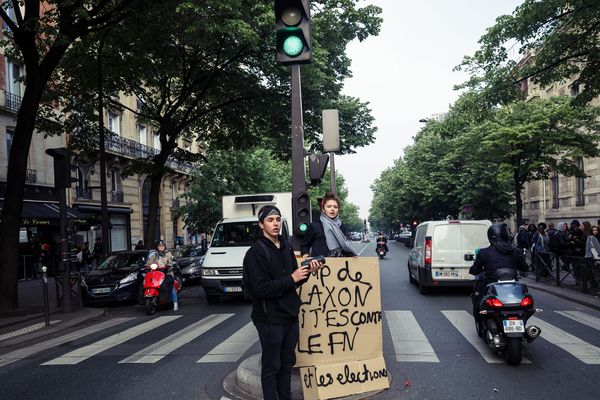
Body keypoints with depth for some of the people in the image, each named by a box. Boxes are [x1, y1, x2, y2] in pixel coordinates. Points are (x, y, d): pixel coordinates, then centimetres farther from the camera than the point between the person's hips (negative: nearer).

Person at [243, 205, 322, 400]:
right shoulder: (256, 252, -13)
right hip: (269, 318, -7)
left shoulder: (286, 247, 9)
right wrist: (291, 279, -20)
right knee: (271, 366, 4)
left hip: (290, 315, 7)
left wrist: (307, 271, -3)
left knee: (287, 362, 16)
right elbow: (261, 289, -20)